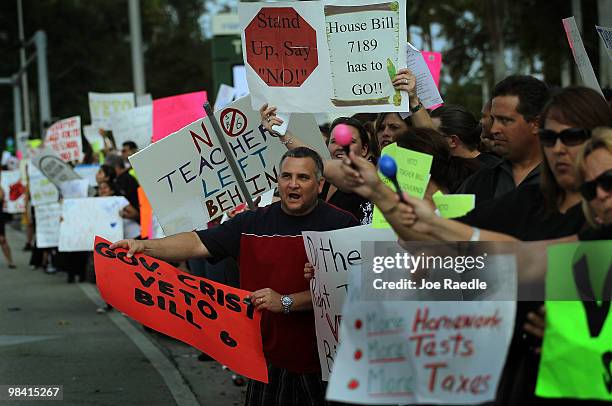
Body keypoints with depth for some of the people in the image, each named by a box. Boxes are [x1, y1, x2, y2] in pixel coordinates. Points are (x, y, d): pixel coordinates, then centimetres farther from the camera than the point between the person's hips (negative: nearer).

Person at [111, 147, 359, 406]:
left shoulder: (340, 224, -5)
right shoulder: (253, 223, 7)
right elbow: (198, 243, 1)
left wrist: (286, 302, -21)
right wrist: (144, 246, -11)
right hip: (267, 358, 3)